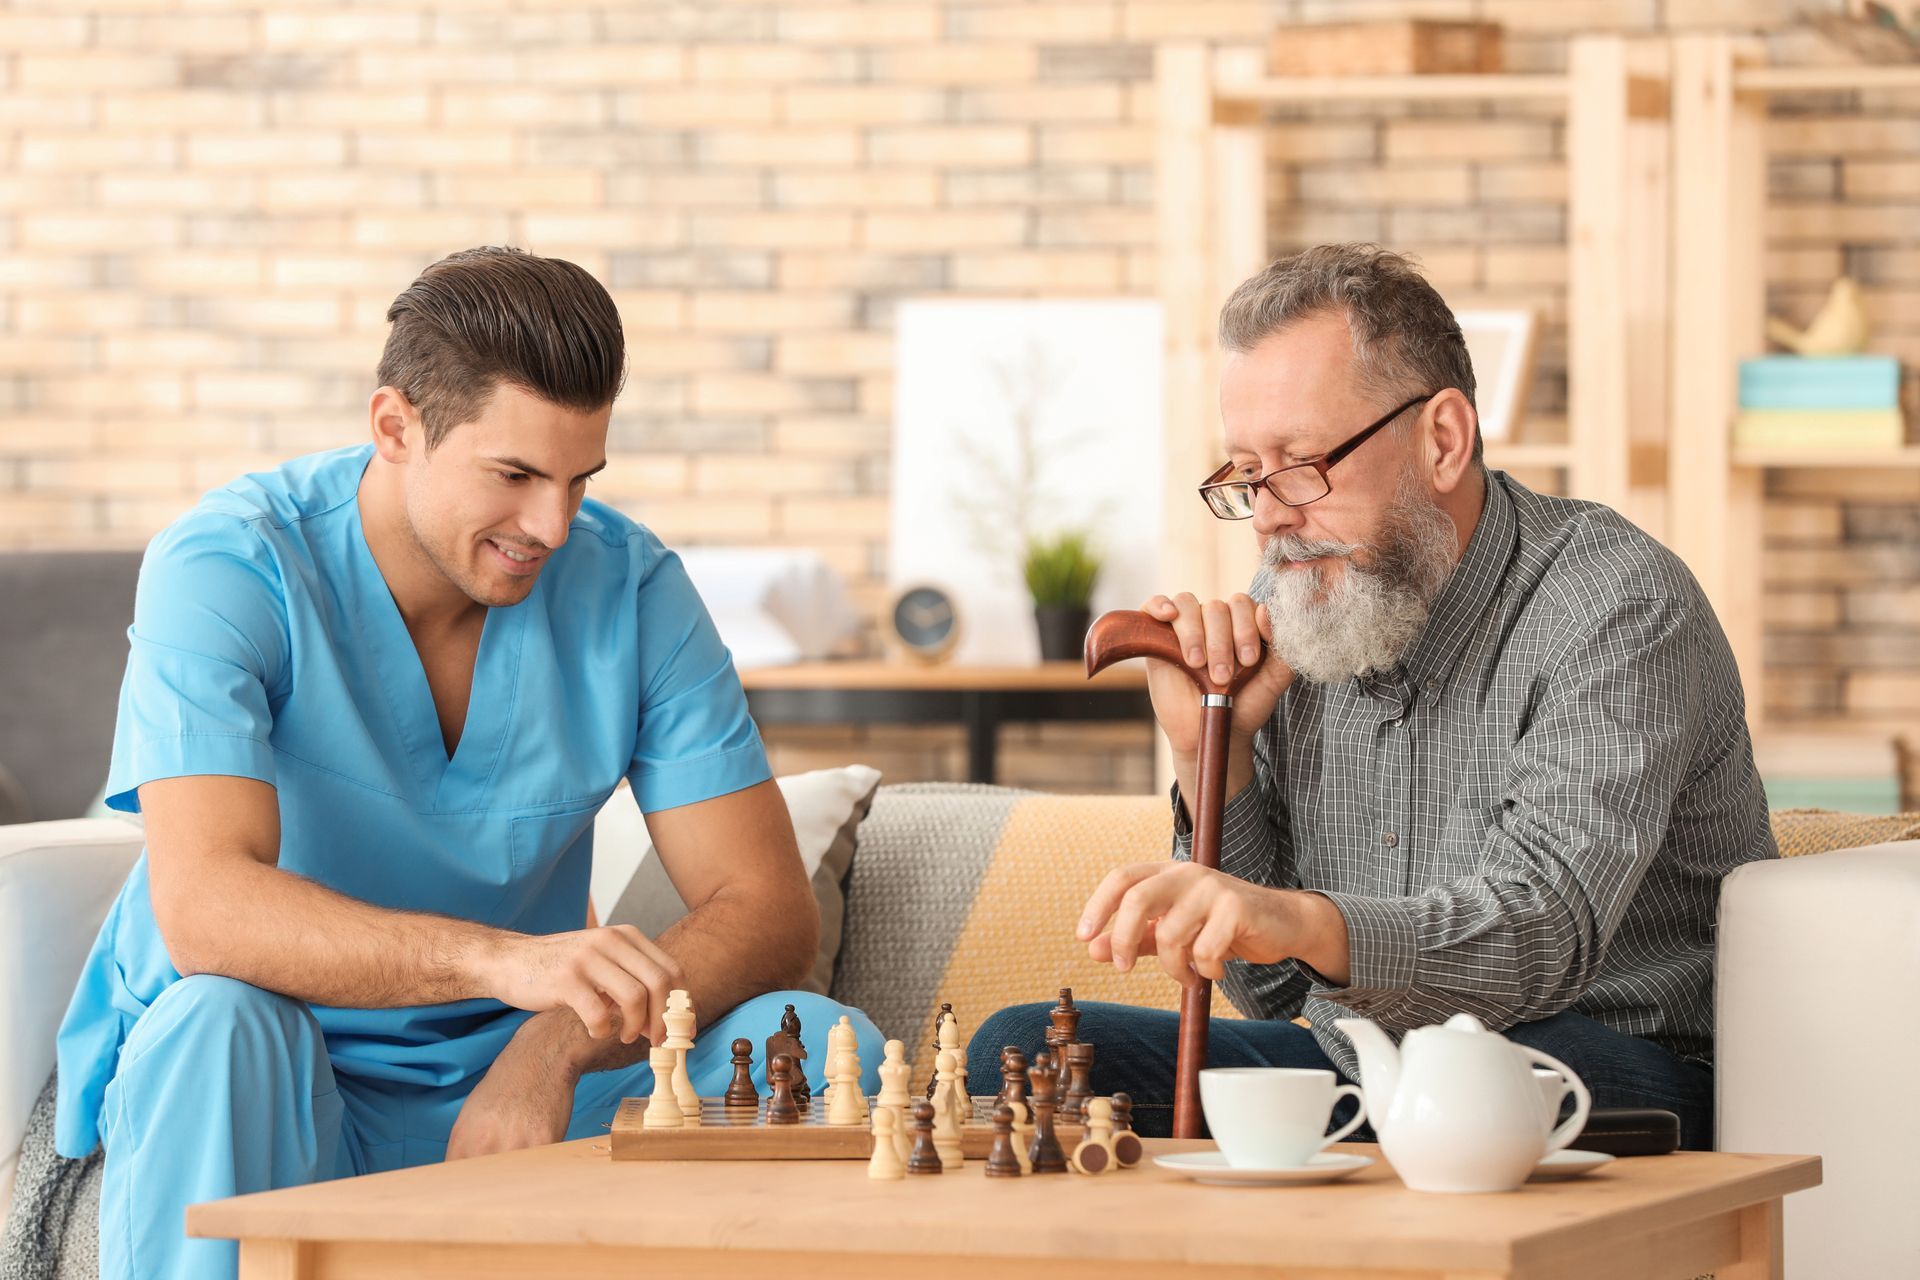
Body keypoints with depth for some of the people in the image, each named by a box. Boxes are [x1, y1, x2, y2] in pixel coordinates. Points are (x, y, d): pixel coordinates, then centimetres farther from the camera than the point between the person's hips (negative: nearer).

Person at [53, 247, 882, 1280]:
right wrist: (507, 962, -45)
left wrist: (555, 1046, -28)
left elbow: (769, 910, -8)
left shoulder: (629, 586, -5)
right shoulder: (229, 568, -16)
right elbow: (202, 904, -30)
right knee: (216, 1022, -36)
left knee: (821, 1039, -18)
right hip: (284, 1098, -3)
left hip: (515, 1083, 3)